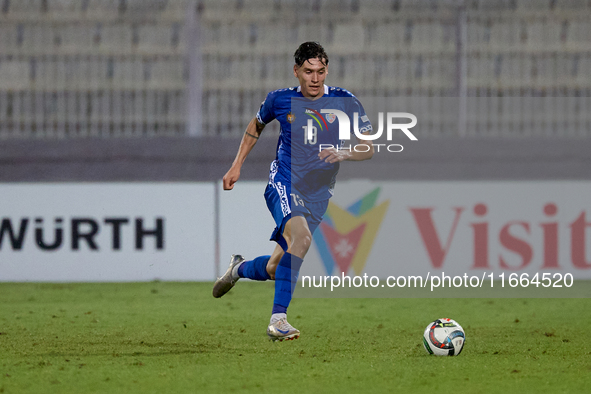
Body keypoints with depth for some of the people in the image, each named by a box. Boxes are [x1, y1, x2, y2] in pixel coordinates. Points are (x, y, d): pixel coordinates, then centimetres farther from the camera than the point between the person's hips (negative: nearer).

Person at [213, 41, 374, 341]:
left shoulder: (344, 102, -2)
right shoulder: (280, 100, 0)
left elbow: (369, 148, 0)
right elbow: (256, 126, 21)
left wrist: (343, 154, -20)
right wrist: (237, 166, 16)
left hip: (318, 194, 3)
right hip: (283, 184, -3)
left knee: (275, 270, 7)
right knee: (302, 237, -33)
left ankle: (239, 268, 43)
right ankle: (278, 319, -33)